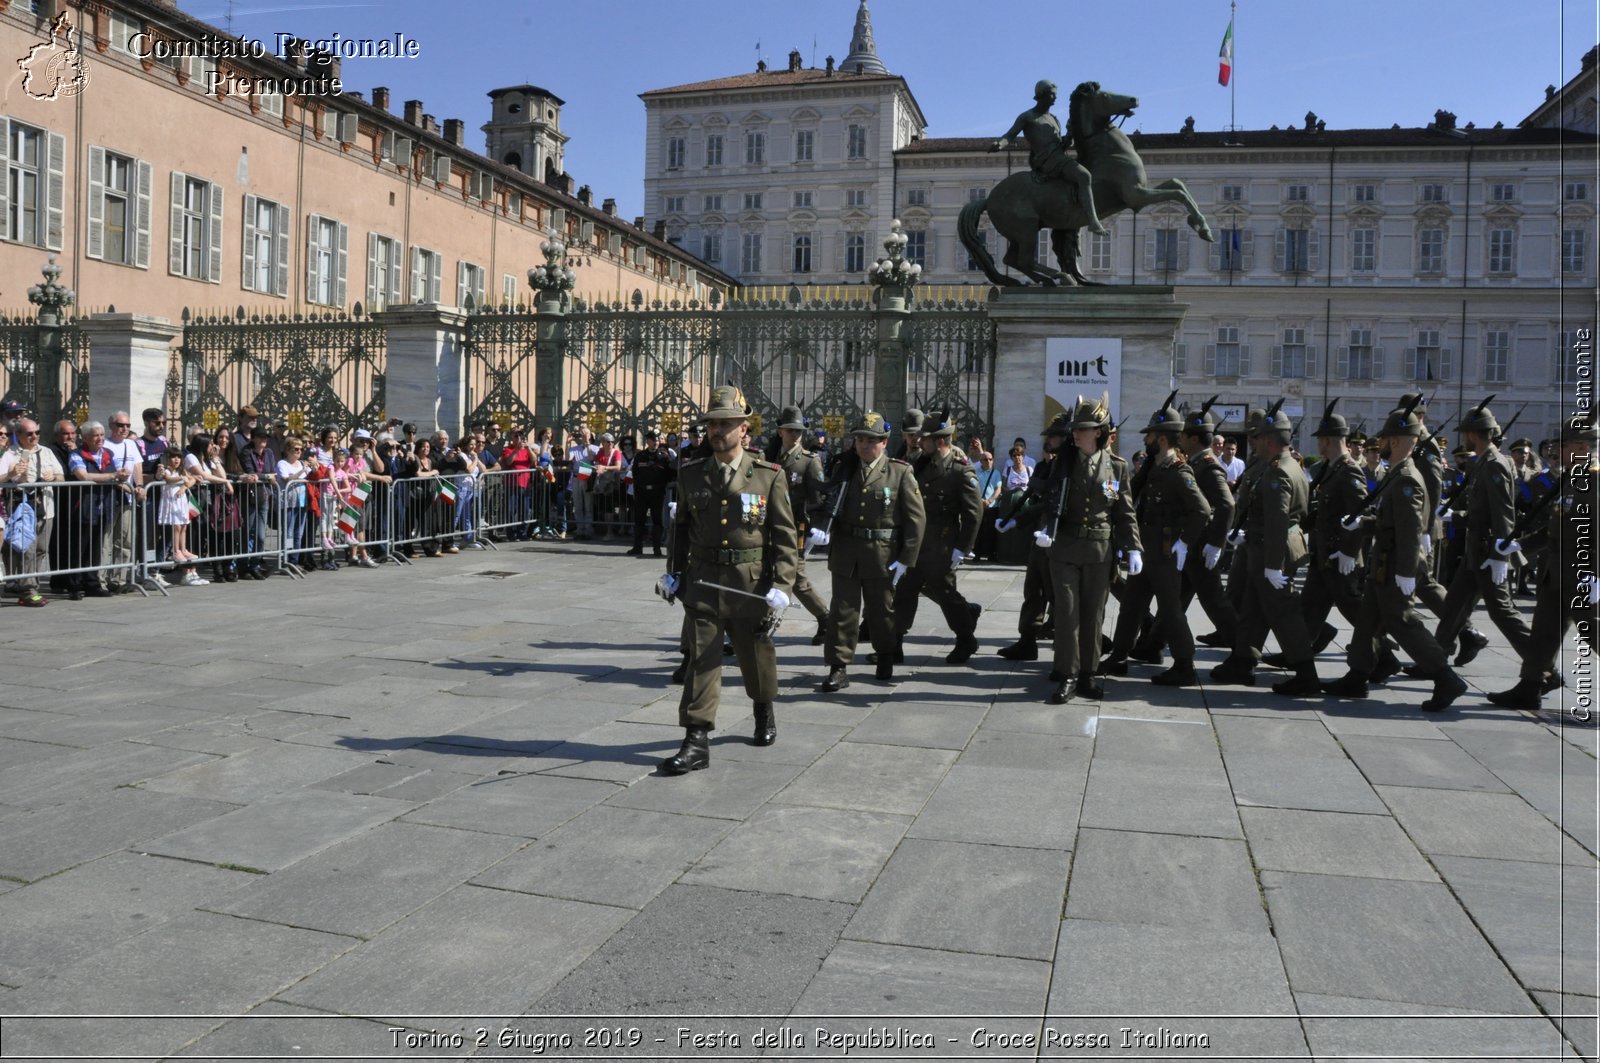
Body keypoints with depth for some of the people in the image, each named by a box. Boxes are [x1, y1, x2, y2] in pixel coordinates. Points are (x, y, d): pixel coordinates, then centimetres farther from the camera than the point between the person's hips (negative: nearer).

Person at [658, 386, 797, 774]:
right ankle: (696, 741, -3)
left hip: (751, 585, -1)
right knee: (702, 658, -5)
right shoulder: (691, 475, 4)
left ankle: (765, 710, 44)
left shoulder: (769, 476, -4)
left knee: (756, 655, 16)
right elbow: (681, 526, 17)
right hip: (703, 582, 1)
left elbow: (784, 535, -3)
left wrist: (780, 585, -11)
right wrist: (674, 572, 10)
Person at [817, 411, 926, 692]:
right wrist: (824, 530, -9)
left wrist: (906, 559, -8)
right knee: (842, 611, 0)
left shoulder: (900, 473, -3)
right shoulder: (845, 469, 7)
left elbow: (915, 518, -4)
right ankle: (838, 668, 5)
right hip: (845, 553, 2)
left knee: (881, 611, 13)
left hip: (882, 556, -2)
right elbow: (829, 504, 12)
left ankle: (886, 659, 34)